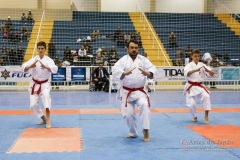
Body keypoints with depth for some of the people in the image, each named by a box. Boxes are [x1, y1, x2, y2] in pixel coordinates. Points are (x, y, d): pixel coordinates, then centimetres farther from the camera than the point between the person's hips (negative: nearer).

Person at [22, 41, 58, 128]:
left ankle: (48, 121, -33)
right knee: (33, 105, 2)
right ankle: (44, 119, 28)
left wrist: (46, 67, -52)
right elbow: (24, 66, -22)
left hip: (44, 84, -3)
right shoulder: (34, 59, -7)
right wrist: (30, 66, -46)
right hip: (34, 84, 3)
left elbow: (54, 69, -32)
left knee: (46, 95, -34)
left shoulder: (49, 60, -13)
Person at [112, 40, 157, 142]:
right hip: (126, 92, 0)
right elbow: (115, 70, -23)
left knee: (144, 105, -27)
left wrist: (148, 73, -36)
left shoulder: (143, 59, 0)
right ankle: (133, 133, 29)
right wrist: (124, 73, -44)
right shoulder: (123, 60, -6)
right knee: (128, 114, 2)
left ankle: (145, 131, -13)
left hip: (139, 91, 0)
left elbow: (152, 68, -12)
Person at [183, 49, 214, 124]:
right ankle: (195, 117, 23)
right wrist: (196, 70, -48)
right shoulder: (189, 65, -8)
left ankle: (206, 117, -17)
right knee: (191, 104, -7)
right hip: (191, 87, -2)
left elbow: (212, 73, -8)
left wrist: (208, 70, -32)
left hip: (200, 86, 2)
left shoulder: (202, 65, 0)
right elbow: (186, 74, -31)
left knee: (206, 96, -25)